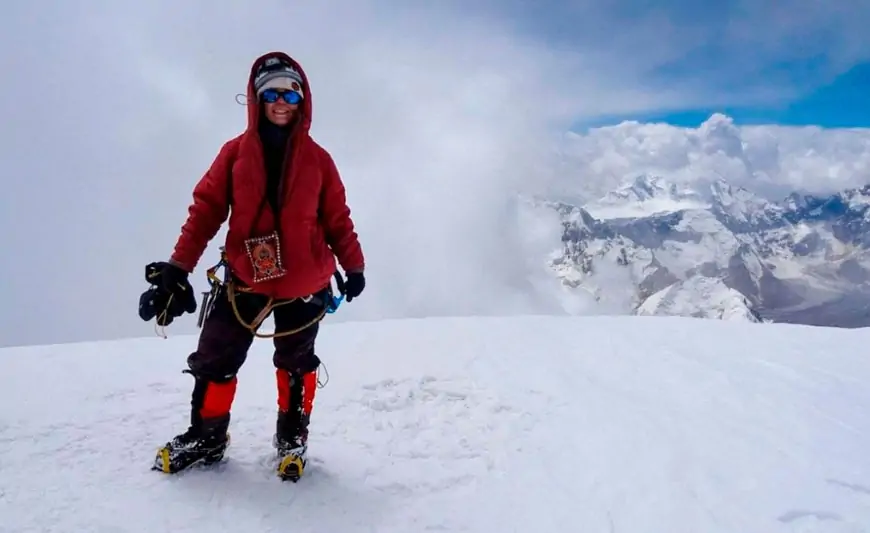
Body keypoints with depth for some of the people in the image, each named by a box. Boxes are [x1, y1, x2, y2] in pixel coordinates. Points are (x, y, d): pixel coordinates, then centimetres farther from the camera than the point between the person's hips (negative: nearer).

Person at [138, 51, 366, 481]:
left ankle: (292, 436, 32)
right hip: (244, 278, 1)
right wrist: (177, 267, -6)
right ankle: (206, 435, 29)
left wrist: (353, 266, 6)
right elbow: (205, 209, -1)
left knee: (295, 364, 13)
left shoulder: (317, 158, 0)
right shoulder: (235, 152, 0)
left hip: (304, 284, -1)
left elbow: (337, 218, 4)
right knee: (214, 361, 7)